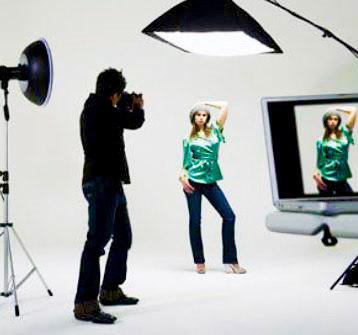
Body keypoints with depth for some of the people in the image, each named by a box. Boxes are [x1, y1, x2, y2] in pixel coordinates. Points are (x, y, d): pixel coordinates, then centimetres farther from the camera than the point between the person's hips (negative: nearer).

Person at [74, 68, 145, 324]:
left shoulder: (95, 109, 17)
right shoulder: (99, 108, -12)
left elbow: (119, 121, 31)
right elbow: (134, 122, -8)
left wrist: (128, 107, 24)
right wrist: (138, 107, 11)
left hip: (111, 182, 11)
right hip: (101, 182, -11)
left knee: (123, 237, 17)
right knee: (97, 240, -12)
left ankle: (110, 290, 27)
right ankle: (85, 303, -12)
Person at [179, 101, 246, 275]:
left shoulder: (214, 130, 9)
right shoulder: (188, 138, 6)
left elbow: (225, 105, 6)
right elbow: (186, 160, 3)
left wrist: (207, 102, 15)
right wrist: (182, 176, -12)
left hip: (210, 182, 2)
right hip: (193, 181, -2)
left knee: (229, 216, -7)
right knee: (195, 220, 0)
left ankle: (230, 261, -2)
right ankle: (199, 262, 12)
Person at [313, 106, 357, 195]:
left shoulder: (344, 133, 4)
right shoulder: (321, 140, 2)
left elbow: (354, 110, 0)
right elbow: (319, 160, 1)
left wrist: (336, 108, 8)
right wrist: (316, 174, -13)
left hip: (341, 180, 2)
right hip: (326, 180, -2)